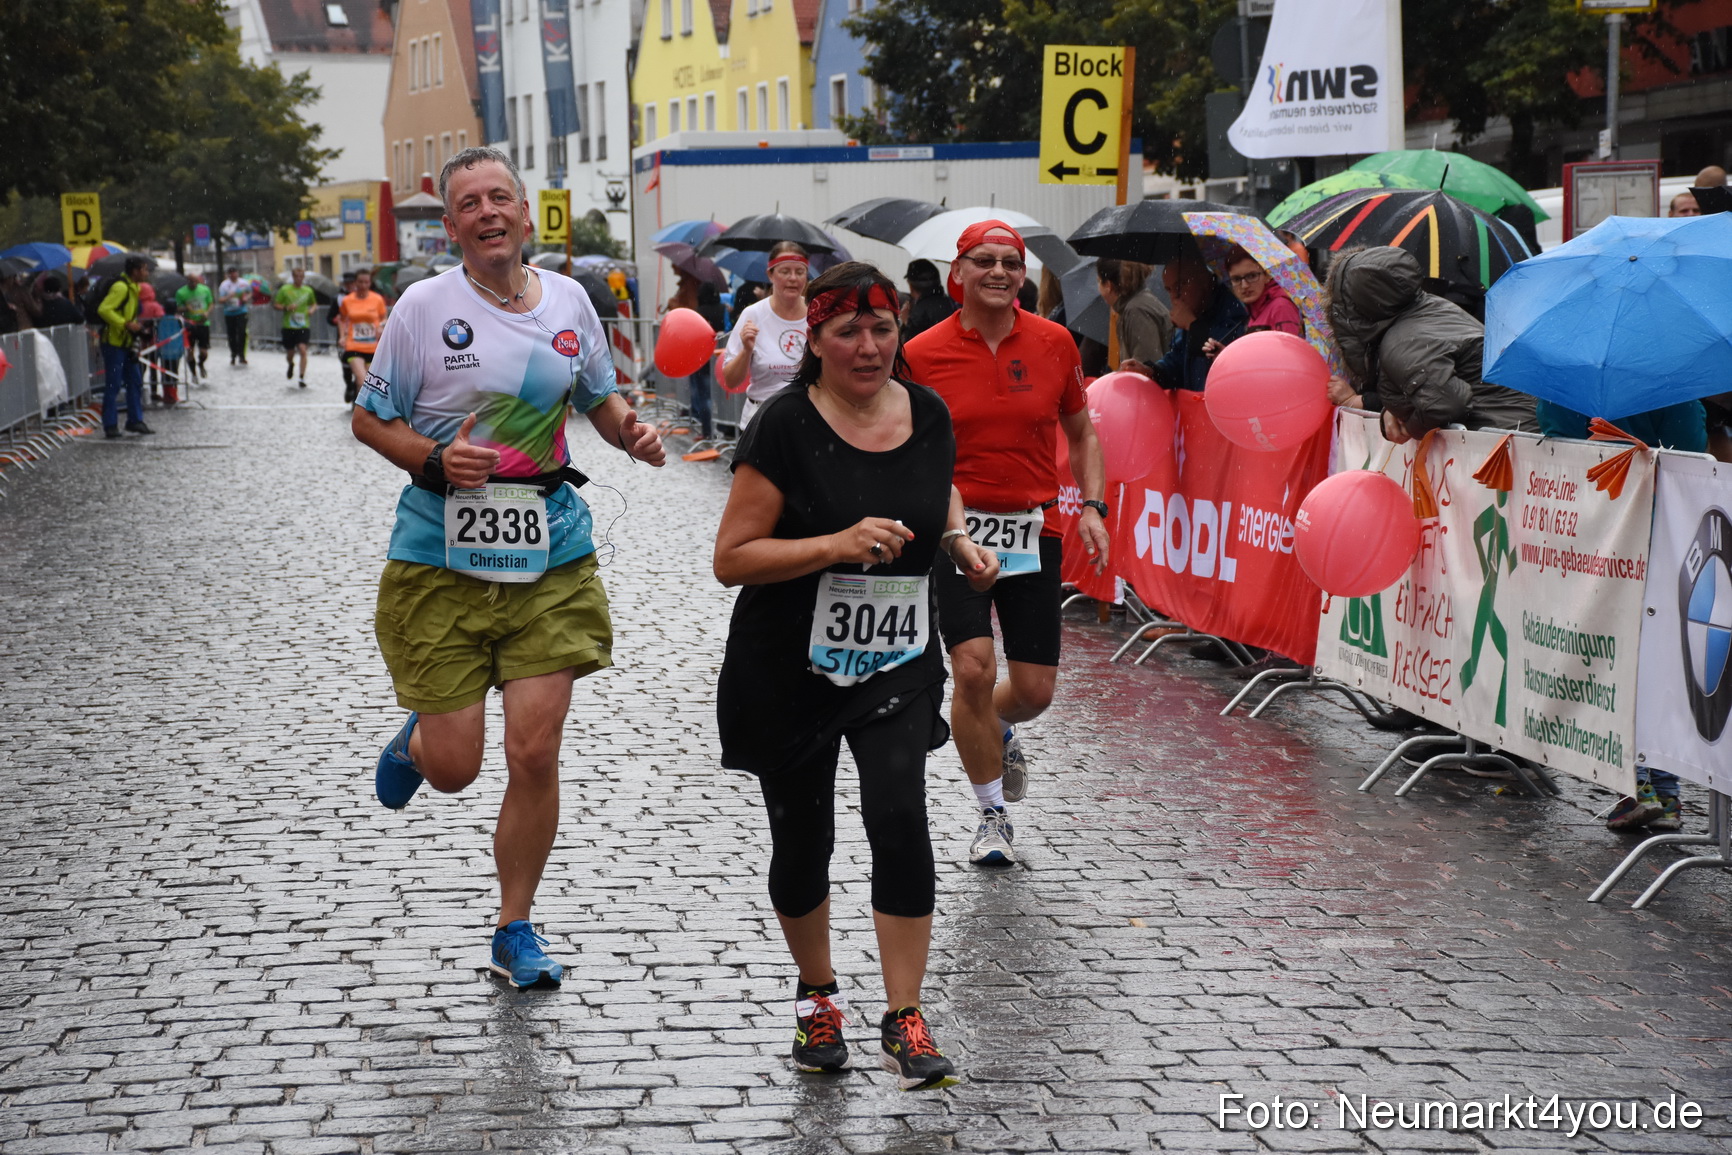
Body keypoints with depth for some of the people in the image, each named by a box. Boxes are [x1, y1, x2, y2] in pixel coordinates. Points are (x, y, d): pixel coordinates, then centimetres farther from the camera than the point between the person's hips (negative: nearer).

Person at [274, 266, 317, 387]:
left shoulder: (308, 290, 5)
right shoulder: (285, 290, -2)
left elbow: (312, 304, 22)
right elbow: (275, 305, 2)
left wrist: (311, 310, 0)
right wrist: (286, 308, -16)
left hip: (304, 326, 0)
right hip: (288, 327, 0)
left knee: (303, 350, -17)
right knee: (290, 353, 9)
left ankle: (302, 377, -11)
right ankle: (291, 364, 46)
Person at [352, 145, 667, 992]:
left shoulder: (569, 302, 5)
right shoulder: (426, 306, -6)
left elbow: (599, 395, 21)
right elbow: (368, 419, 1)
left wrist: (631, 432, -1)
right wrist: (434, 460, -17)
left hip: (549, 557, 2)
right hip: (442, 562, -2)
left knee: (535, 754, -1)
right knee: (454, 767, -1)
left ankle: (514, 931, 16)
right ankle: (415, 739, 39)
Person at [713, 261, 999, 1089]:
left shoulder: (927, 414, 0)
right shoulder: (786, 427, -14)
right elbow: (732, 558, -16)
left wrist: (960, 543, 2)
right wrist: (838, 543, -27)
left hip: (897, 660, 2)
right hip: (789, 672, -2)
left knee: (901, 820, -15)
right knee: (802, 841, 10)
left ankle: (904, 1021, -5)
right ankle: (816, 996, 36)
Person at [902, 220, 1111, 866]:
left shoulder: (1053, 342, 1)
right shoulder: (923, 354, -5)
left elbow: (1081, 432, 13)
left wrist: (1092, 506, 0)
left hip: (1035, 531, 2)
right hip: (955, 527, -2)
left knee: (1035, 689, 3)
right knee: (973, 669, -15)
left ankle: (998, 733, 42)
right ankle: (993, 814, 6)